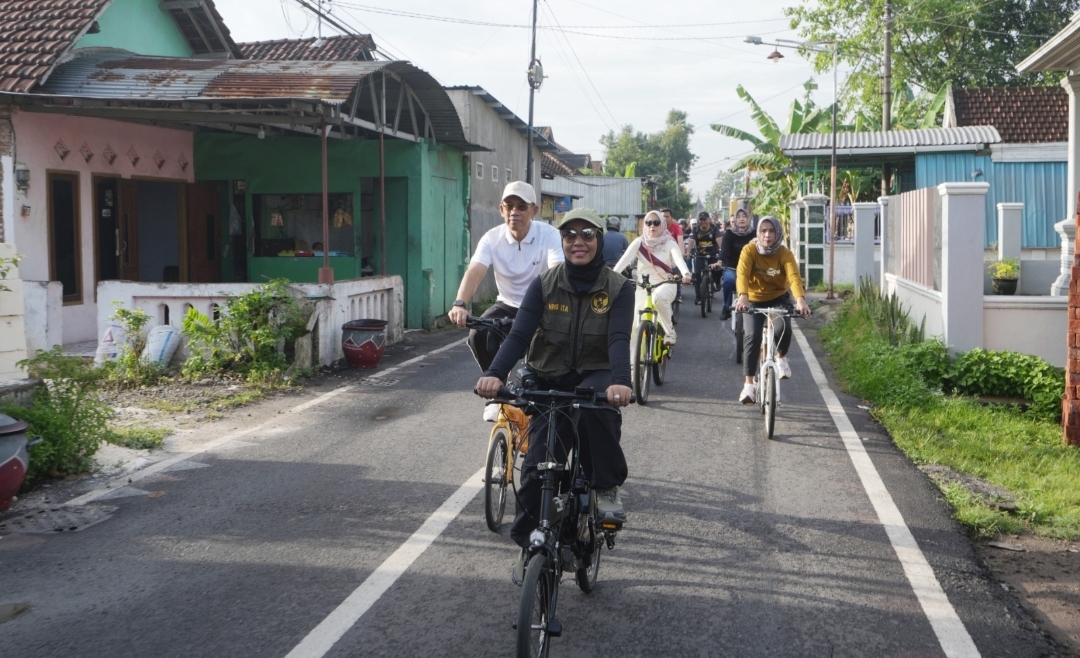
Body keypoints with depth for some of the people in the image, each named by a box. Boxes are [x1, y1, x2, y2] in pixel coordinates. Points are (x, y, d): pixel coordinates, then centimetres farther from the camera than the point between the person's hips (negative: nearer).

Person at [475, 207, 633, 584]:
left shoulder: (618, 288, -7)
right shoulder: (544, 285, -4)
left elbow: (618, 339, -22)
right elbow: (519, 334, -16)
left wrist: (620, 382, -43)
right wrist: (495, 374, -35)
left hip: (595, 377, -2)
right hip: (550, 381, 2)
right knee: (537, 464, -8)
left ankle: (608, 487, -18)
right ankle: (528, 544, 15)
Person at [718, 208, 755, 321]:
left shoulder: (753, 233, 1)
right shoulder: (729, 233, -5)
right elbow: (724, 249, -19)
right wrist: (720, 261, -39)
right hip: (731, 267, -2)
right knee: (729, 279, -35)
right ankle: (727, 308, -18)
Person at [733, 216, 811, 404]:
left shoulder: (785, 254, -16)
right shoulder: (749, 250, -17)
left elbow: (794, 276, -32)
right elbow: (742, 274, -32)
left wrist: (800, 300, -50)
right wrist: (743, 297, -51)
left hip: (779, 298, 0)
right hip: (755, 300, 0)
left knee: (783, 329, -27)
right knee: (752, 336, -19)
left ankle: (781, 357, 8)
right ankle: (748, 384, -12)